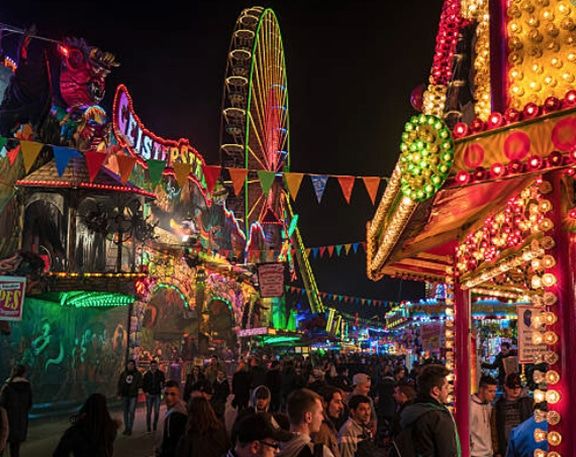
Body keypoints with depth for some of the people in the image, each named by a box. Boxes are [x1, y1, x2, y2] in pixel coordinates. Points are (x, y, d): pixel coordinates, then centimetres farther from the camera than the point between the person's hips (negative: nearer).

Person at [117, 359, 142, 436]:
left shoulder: (138, 374, 0)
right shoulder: (123, 374, 7)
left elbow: (140, 384, -2)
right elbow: (119, 384, 11)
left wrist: (134, 387, -20)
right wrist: (119, 393, 4)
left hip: (133, 395, -3)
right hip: (125, 395, 3)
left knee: (131, 412, -9)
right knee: (126, 412, 10)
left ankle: (130, 429, -3)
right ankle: (126, 428, 18)